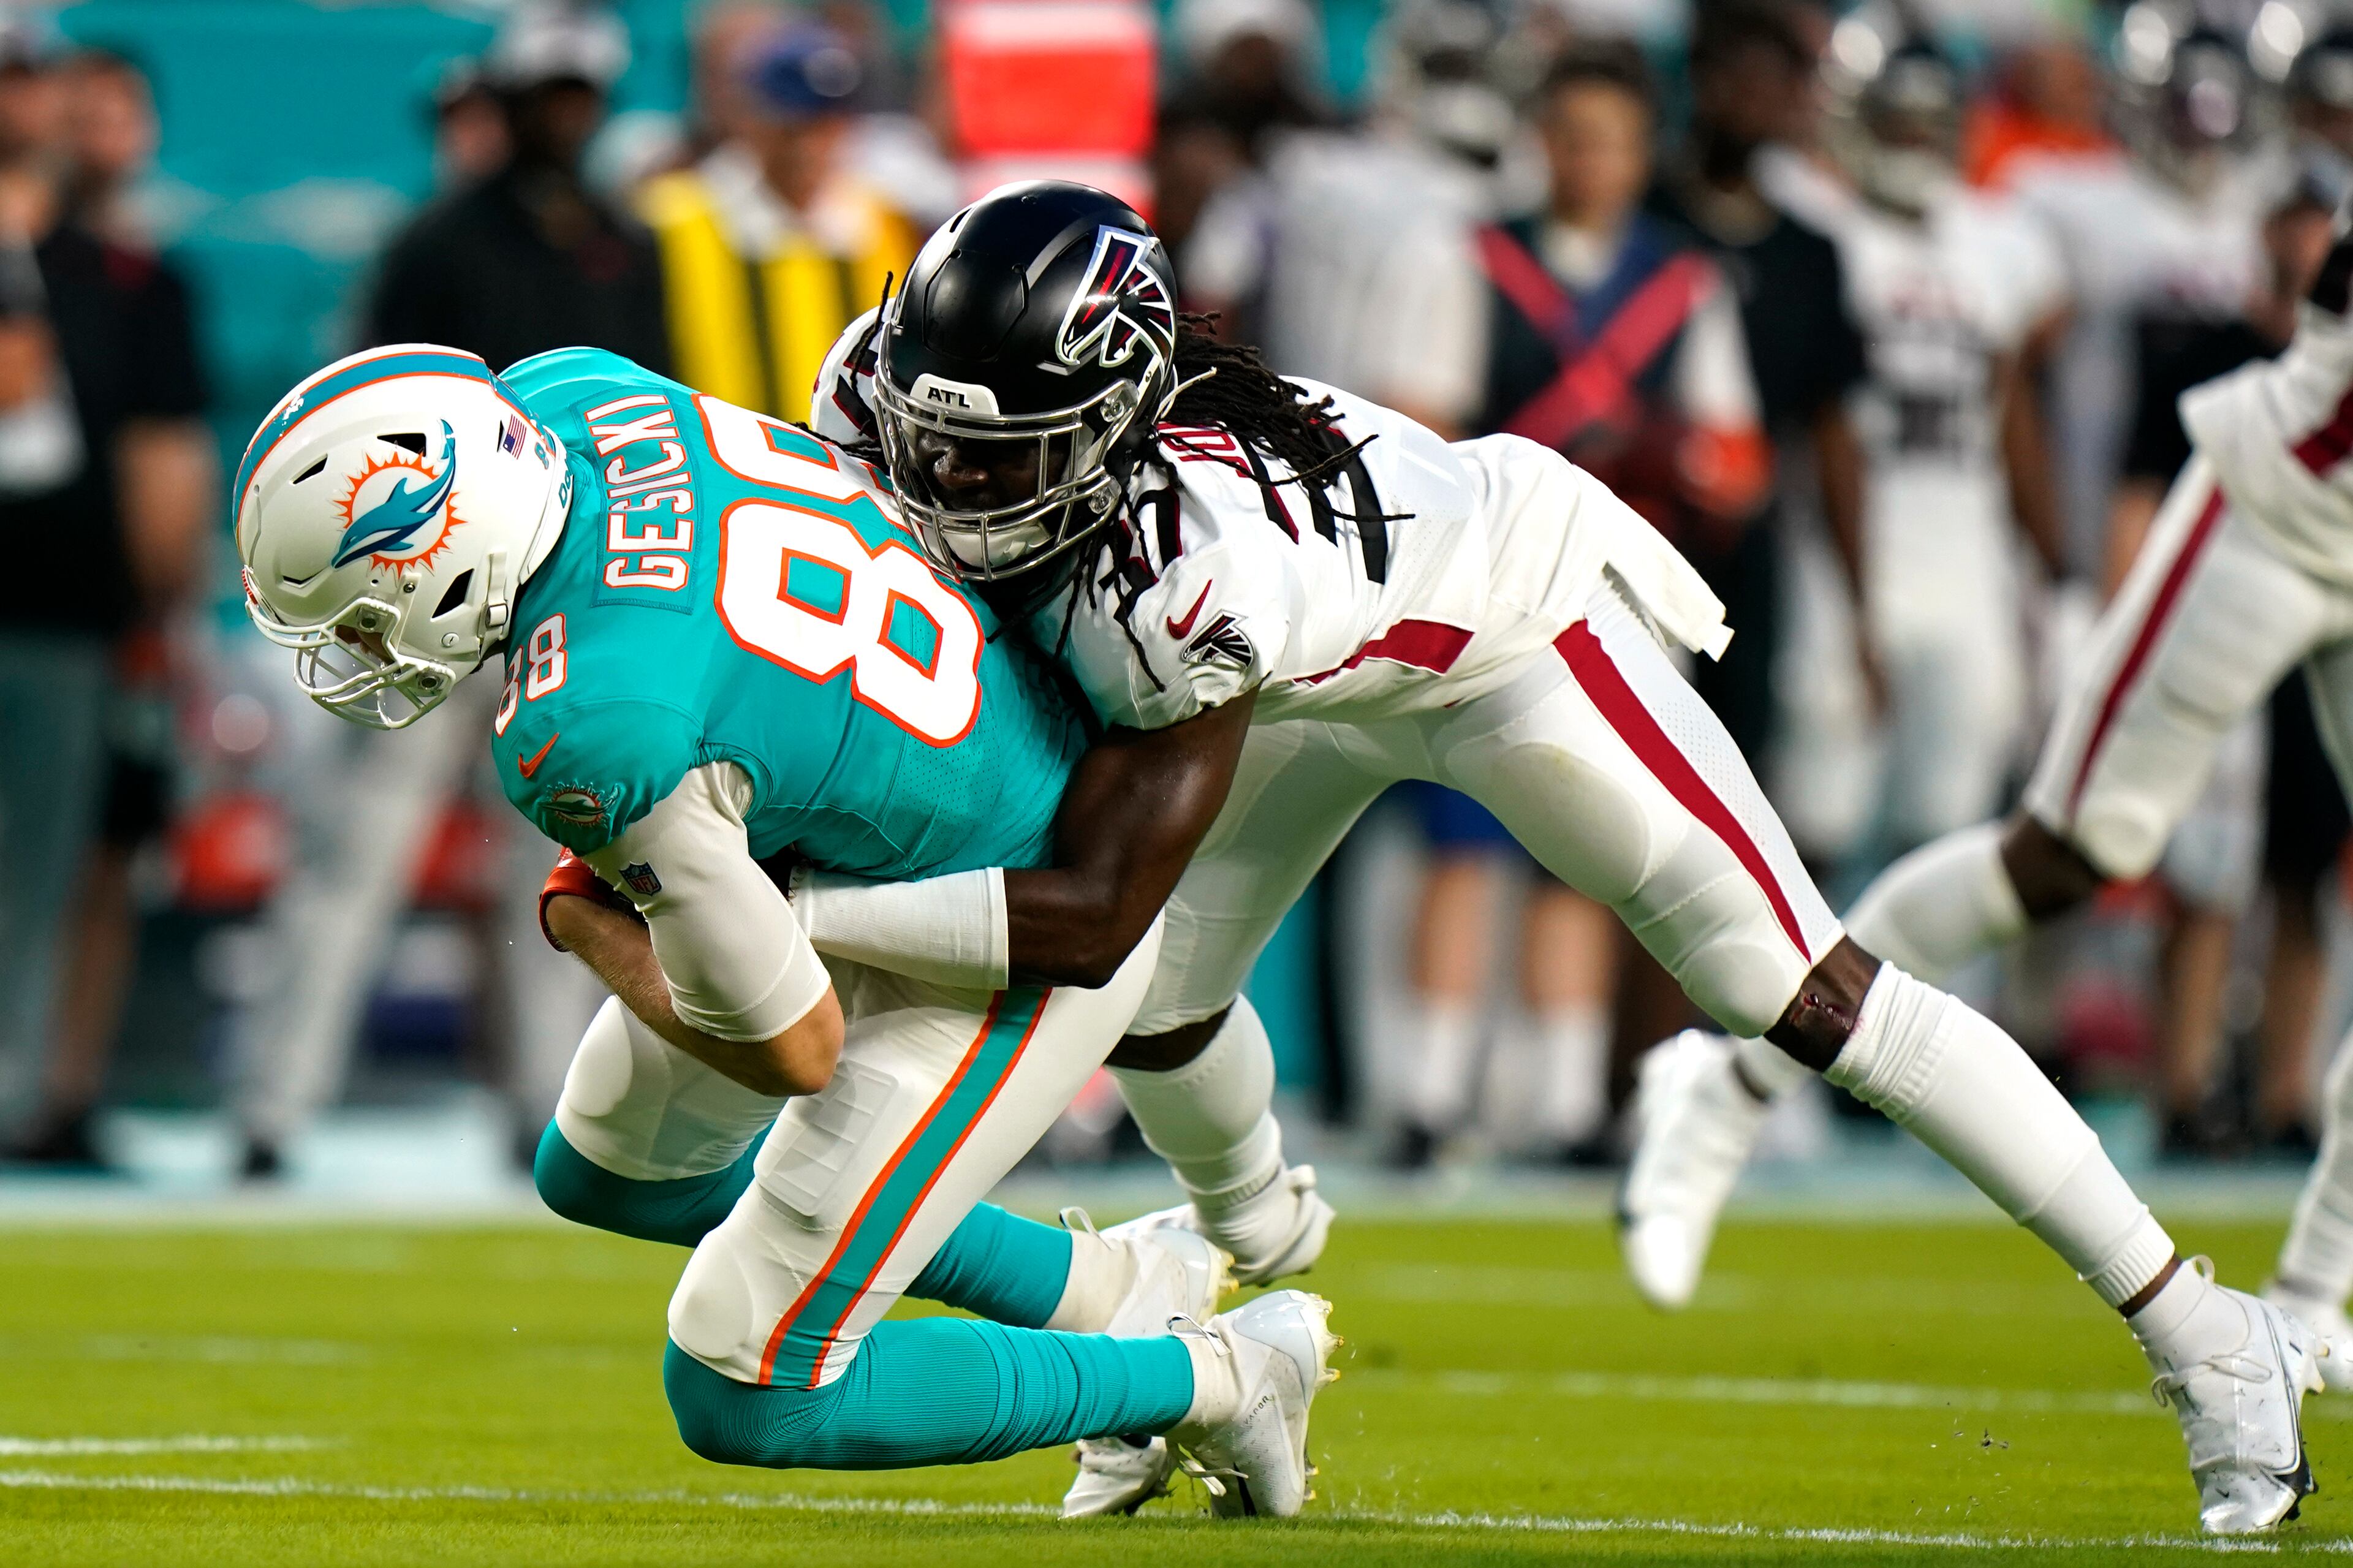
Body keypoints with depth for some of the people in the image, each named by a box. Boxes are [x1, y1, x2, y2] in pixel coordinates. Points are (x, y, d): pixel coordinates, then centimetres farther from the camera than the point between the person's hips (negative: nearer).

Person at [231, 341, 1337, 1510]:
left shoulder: (591, 734, -37)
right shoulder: (560, 392, -14)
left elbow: (794, 1052, -24)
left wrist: (590, 929, -7)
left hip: (1020, 939, -9)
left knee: (745, 1398, -4)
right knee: (608, 1170, 23)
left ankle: (1223, 1380, 11)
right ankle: (1106, 1289, 29)